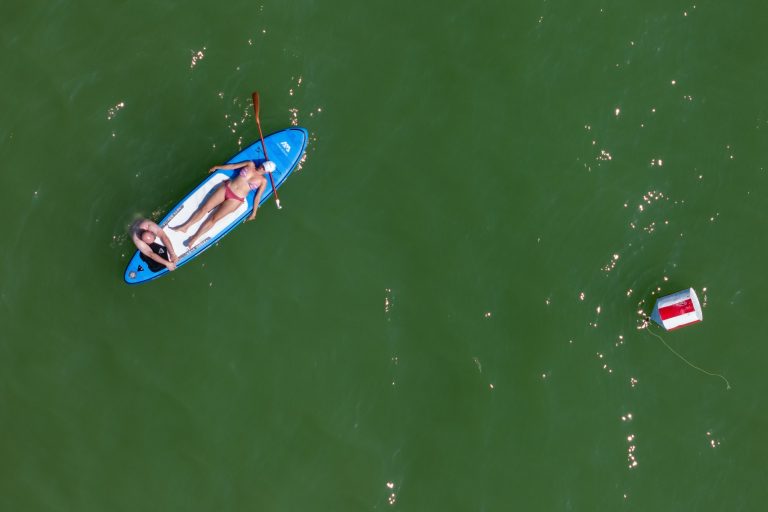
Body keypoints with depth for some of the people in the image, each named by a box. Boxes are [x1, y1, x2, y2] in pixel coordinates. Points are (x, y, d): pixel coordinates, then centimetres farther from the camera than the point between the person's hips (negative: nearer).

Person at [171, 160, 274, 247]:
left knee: (213, 219, -9)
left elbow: (258, 197, 1)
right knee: (204, 208, -3)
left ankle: (194, 239, -4)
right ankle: (185, 226, 7)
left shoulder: (263, 181, -1)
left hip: (235, 199, -3)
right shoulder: (250, 164, 7)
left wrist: (254, 212, 0)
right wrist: (217, 167, 22)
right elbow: (233, 166, 16)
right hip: (225, 188, 3)